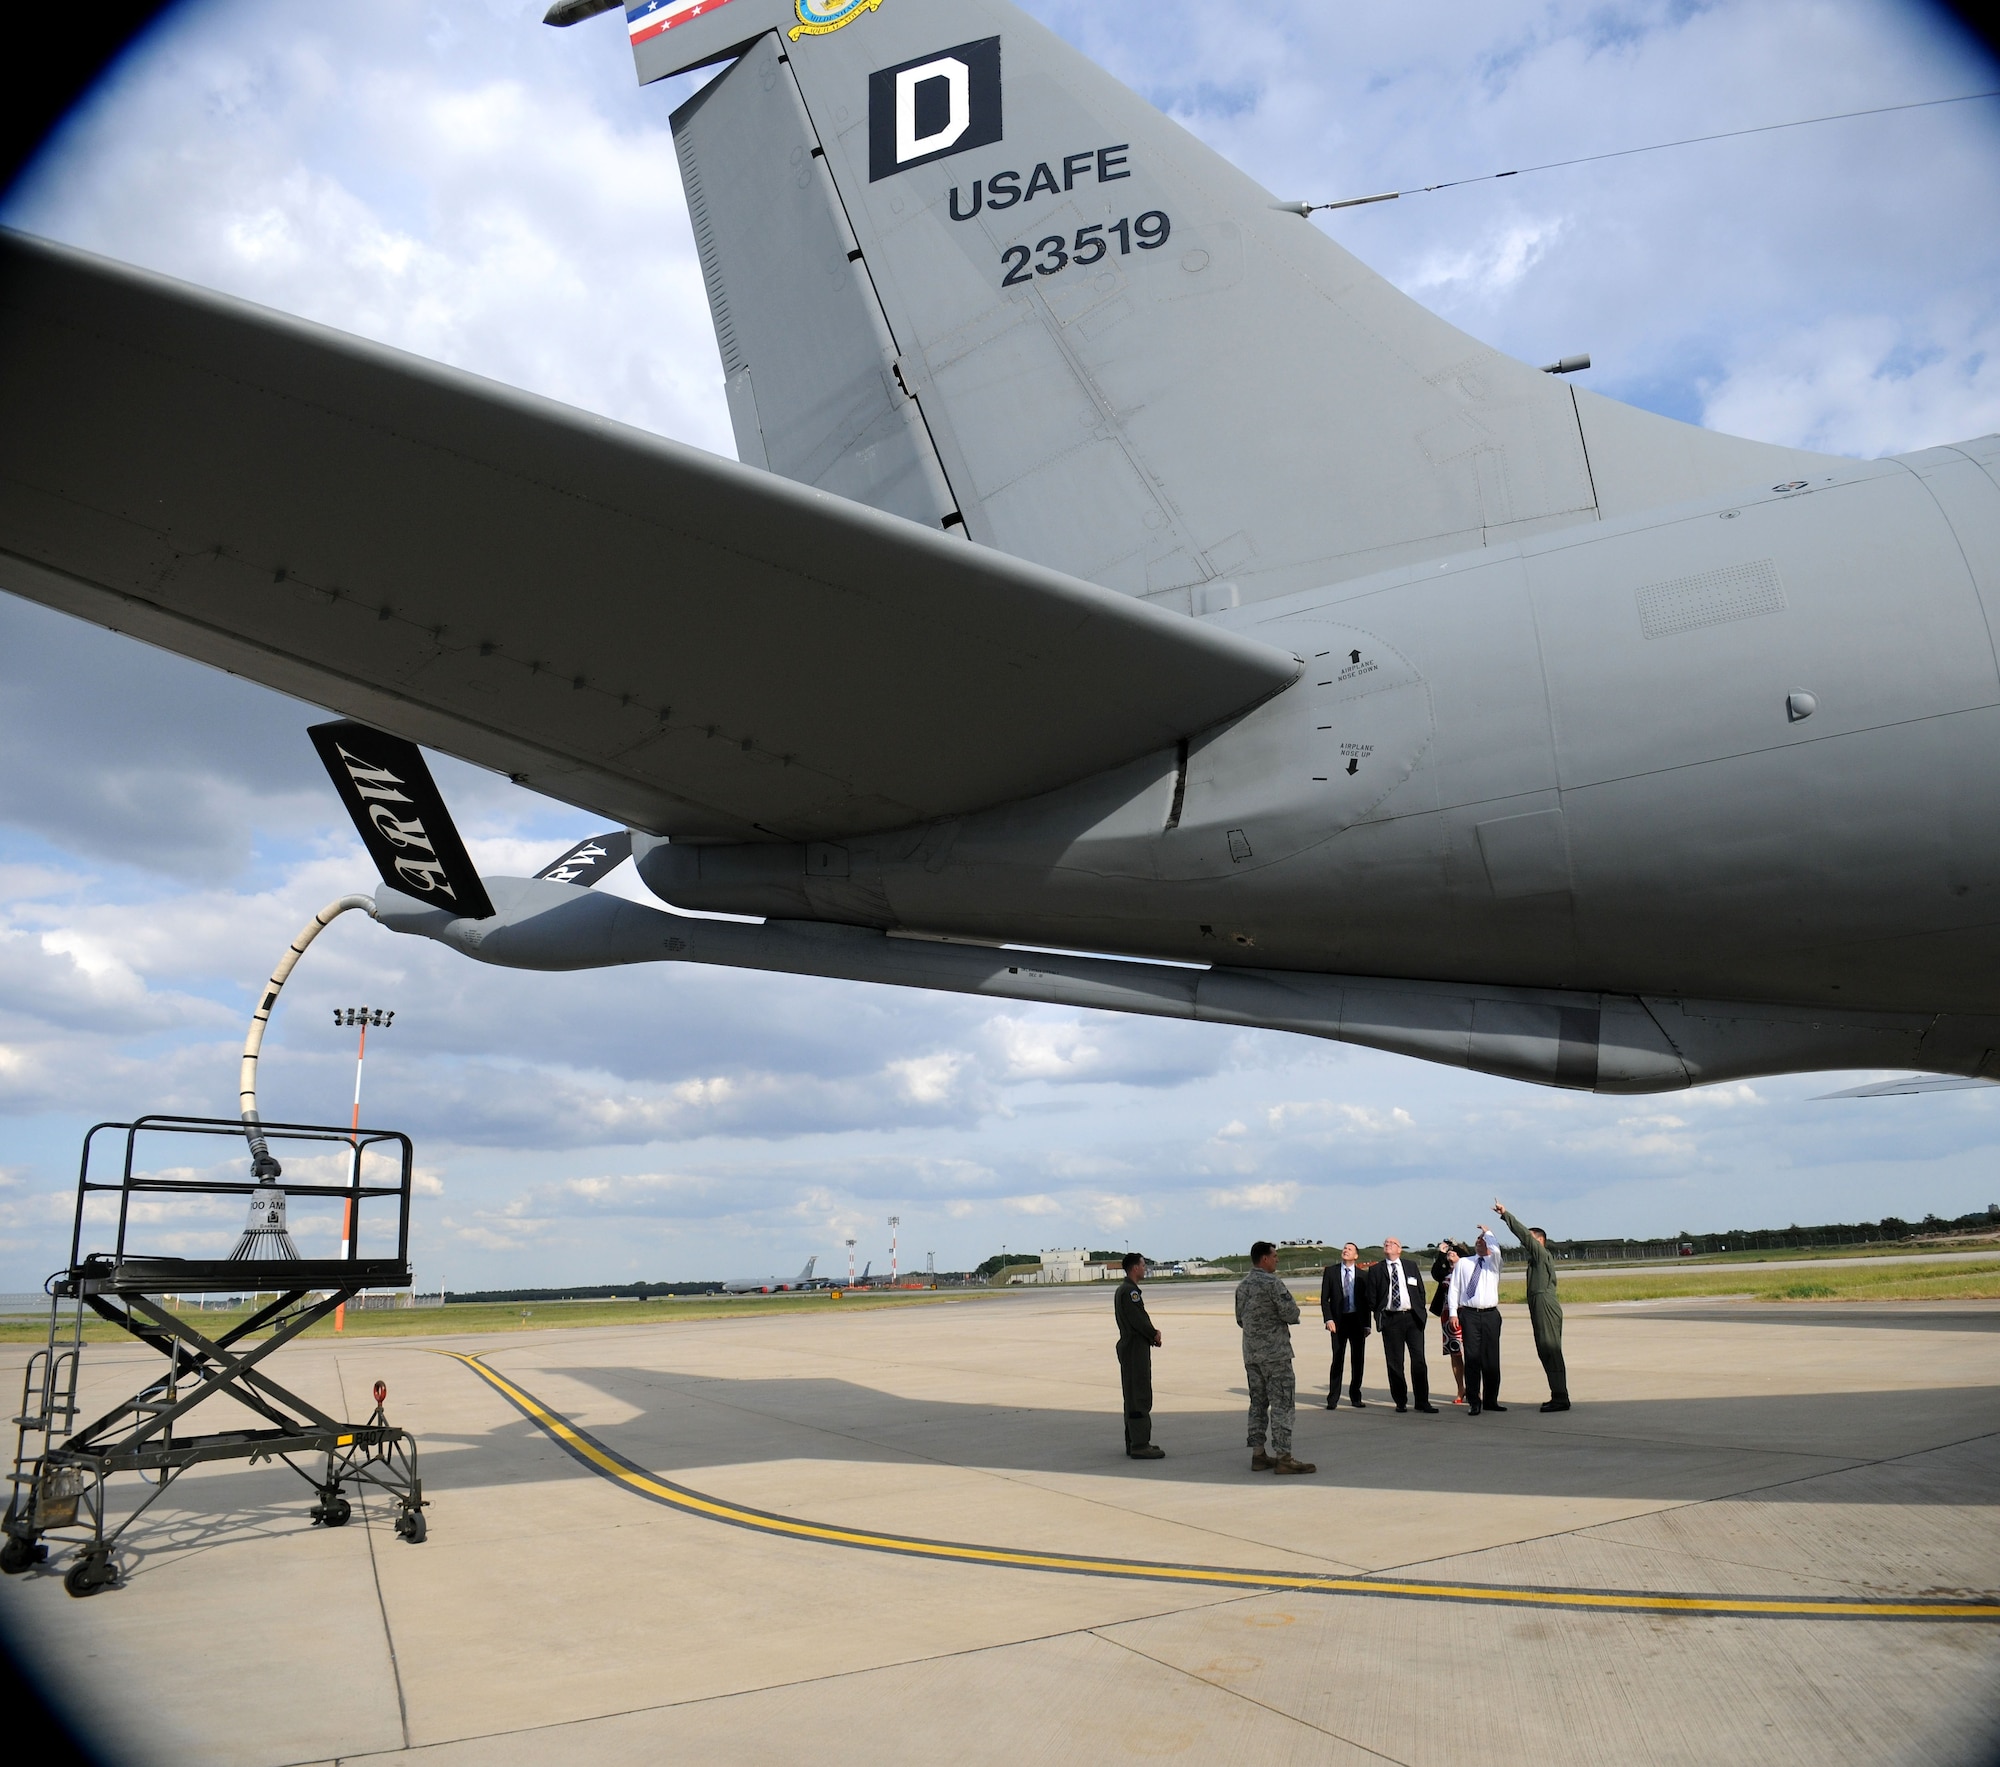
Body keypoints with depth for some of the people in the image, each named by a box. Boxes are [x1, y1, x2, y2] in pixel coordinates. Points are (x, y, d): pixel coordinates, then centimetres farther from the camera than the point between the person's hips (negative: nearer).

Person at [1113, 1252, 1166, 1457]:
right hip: (1136, 1349, -11)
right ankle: (1140, 1445, -8)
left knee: (1133, 1396, 15)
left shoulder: (1124, 1289, 17)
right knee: (1140, 1397, -9)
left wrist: (1152, 1332, 4)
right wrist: (1154, 1335, -6)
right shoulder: (1130, 1291, -16)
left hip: (1129, 1346, 11)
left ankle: (1133, 1441, 22)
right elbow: (1138, 1320, -21)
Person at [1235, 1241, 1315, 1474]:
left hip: (1250, 1352, 8)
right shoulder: (1271, 1282, -15)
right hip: (1275, 1352, -8)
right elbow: (1291, 1313, -17)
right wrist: (1289, 1316, 4)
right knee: (1281, 1403, -5)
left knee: (1258, 1402, 12)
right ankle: (1283, 1457, -6)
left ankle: (1258, 1454, 13)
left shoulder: (1242, 1285, 11)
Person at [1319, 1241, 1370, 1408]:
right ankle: (1333, 1398, 3)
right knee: (1337, 1360, -3)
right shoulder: (1330, 1272, 5)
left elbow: (1367, 1300, 6)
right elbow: (1324, 1298, 2)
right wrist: (1328, 1319, -9)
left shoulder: (1363, 1275, 6)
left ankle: (1355, 1396, 18)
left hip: (1358, 1321, 1)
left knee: (1358, 1360, 6)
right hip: (1339, 1321, -1)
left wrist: (1367, 1324, 1)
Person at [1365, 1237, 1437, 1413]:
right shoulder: (1375, 1270, 6)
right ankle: (1400, 1401, 11)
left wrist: (1420, 1312, 6)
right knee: (1394, 1362, 1)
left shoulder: (1411, 1265, 11)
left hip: (1412, 1317, 1)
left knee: (1419, 1360, -1)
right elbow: (1371, 1297, 7)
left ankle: (1422, 1401, 6)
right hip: (1390, 1319, -1)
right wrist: (1378, 1316, 3)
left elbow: (1421, 1290, 12)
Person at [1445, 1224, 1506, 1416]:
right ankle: (1473, 1402, 2)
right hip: (1469, 1314, 0)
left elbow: (1496, 1249, -14)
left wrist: (1487, 1231, 1)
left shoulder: (1493, 1262, 10)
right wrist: (1453, 1313, 0)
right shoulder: (1463, 1263, 12)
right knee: (1472, 1358, -3)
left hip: (1490, 1315, 0)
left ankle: (1490, 1400, 13)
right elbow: (1454, 1288, 9)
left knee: (1491, 1359, 3)